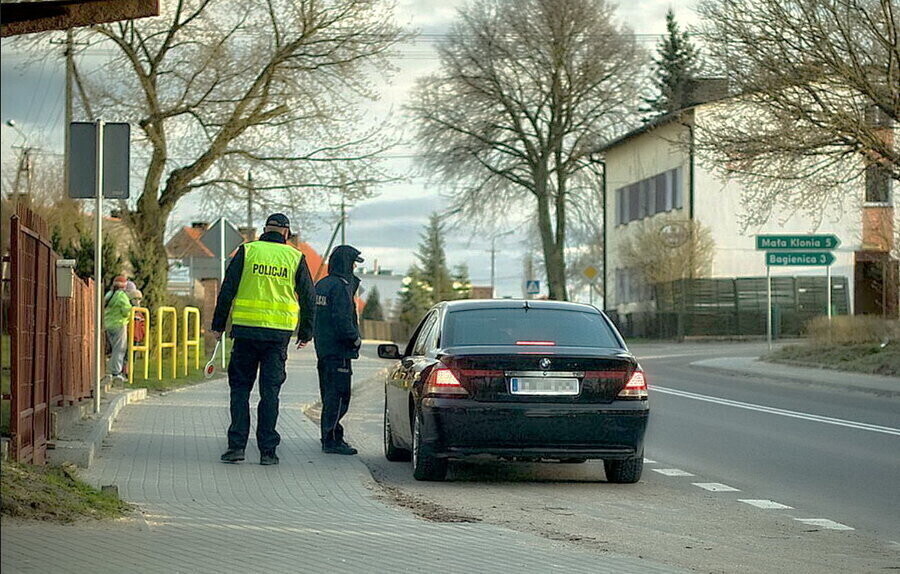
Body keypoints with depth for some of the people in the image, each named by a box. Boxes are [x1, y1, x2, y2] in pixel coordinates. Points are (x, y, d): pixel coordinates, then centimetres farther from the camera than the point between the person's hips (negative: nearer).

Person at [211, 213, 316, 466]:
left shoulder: (246, 251, 2)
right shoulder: (295, 258, 5)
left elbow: (227, 290, 0)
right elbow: (309, 298, 8)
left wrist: (218, 325, 6)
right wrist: (305, 333, 18)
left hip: (246, 331, -1)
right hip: (279, 334, 1)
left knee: (240, 387, 7)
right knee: (270, 390, 5)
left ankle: (237, 445, 0)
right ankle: (267, 451, 3)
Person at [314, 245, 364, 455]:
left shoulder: (321, 285, 14)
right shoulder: (340, 286, -15)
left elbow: (312, 314, 19)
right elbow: (342, 319, -21)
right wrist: (355, 339, -9)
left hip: (323, 348, 10)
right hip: (339, 350, -10)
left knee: (329, 394, 16)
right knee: (338, 395, -7)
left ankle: (329, 437, 21)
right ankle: (332, 439, -8)